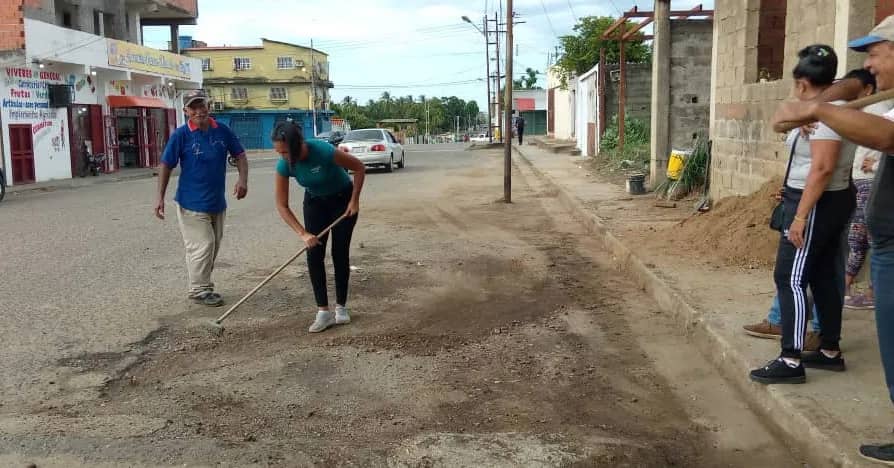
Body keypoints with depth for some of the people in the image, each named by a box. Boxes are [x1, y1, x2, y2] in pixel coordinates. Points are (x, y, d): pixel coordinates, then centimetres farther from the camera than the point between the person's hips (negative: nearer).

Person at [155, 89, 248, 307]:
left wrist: (243, 179, -11)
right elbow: (165, 166, -7)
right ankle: (199, 290, 11)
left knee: (213, 246, 16)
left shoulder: (223, 131, -2)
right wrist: (160, 198, -10)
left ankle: (203, 285, 33)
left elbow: (240, 155, 6)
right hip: (192, 202, -5)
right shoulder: (181, 135, -12)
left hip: (217, 201, 5)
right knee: (202, 246, -5)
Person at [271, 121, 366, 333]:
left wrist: (354, 201, -19)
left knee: (340, 254, -3)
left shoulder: (324, 151, -36)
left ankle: (341, 307, 12)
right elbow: (282, 206, -18)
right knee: (314, 254, -7)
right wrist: (303, 234, -27)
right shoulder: (284, 166, -24)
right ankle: (323, 312, -2)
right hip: (315, 202, 3)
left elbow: (359, 167, -20)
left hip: (342, 200, -3)